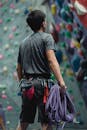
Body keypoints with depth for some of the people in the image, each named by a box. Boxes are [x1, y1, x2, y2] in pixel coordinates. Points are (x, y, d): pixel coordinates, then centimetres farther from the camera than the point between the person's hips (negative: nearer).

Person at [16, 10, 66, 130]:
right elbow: (51, 59, -19)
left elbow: (19, 68, 22)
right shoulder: (46, 37, -2)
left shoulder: (24, 42, 18)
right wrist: (61, 81, -27)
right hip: (42, 83, -6)